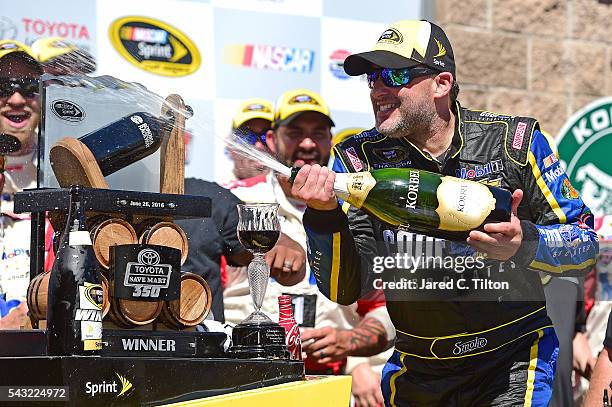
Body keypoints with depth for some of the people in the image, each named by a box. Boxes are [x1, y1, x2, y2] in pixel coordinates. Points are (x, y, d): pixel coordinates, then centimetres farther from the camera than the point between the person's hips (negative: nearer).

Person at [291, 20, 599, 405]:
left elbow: (586, 243, -3)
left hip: (512, 362, -2)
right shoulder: (360, 157, -3)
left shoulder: (512, 141, -7)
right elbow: (345, 289, -8)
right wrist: (324, 214, -25)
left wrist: (525, 243, -23)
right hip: (418, 370, 3)